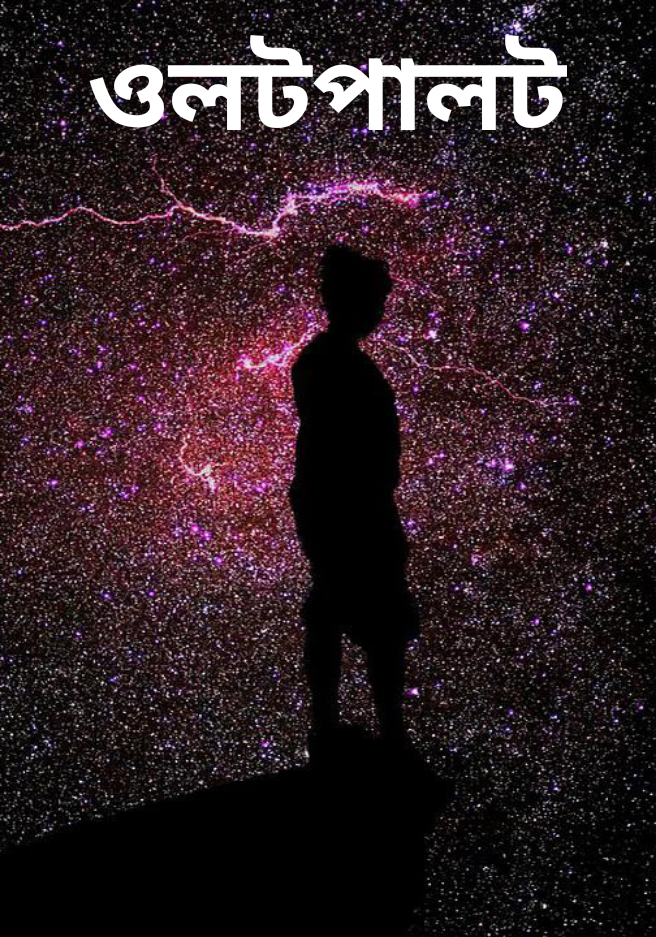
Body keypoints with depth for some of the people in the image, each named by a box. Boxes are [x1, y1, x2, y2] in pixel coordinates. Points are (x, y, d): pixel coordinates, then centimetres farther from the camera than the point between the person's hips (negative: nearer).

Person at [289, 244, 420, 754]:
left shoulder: (314, 358, 10)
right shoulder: (348, 367, -20)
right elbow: (360, 451, -22)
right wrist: (386, 528, -17)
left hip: (320, 508, 10)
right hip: (355, 513, -10)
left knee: (328, 618, 15)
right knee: (386, 630, 0)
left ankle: (325, 727, 26)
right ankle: (394, 735, 9)